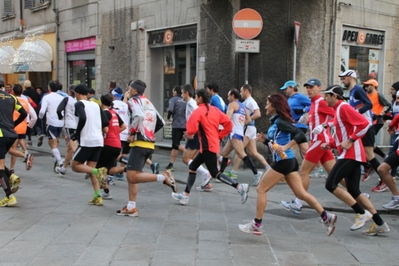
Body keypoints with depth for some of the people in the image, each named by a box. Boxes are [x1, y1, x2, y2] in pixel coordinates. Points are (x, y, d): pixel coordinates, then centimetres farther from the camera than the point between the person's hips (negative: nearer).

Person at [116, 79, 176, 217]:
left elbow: (139, 117, -23)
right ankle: (131, 208, 10)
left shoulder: (134, 100, -3)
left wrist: (131, 132, -11)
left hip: (140, 143, -8)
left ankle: (164, 177, -16)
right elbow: (161, 122, 21)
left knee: (132, 177, -10)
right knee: (130, 175, 11)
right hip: (150, 143, 9)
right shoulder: (148, 102, 20)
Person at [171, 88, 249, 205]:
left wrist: (189, 134, 4)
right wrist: (219, 136, 11)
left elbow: (191, 130, -18)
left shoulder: (198, 111, -10)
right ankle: (186, 195, 19)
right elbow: (228, 124, 7)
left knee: (215, 173, -5)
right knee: (192, 167, 15)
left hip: (208, 146, -9)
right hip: (213, 144, 9)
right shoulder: (214, 109, 11)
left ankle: (240, 187, -11)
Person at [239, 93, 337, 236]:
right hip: (289, 161, 10)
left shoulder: (280, 121, -12)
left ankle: (256, 225, 5)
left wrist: (286, 147, -25)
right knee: (301, 193, 8)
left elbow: (300, 133, -21)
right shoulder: (275, 122, 16)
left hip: (283, 161, -10)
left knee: (261, 190, -1)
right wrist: (265, 140, 6)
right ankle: (327, 217, 7)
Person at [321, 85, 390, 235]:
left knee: (330, 184, -12)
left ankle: (362, 213, -7)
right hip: (350, 154, 10)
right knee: (353, 191, 9)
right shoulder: (338, 110, 19)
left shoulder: (344, 107, -10)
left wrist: (350, 141, -21)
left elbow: (365, 123, -21)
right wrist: (330, 144, 11)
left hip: (351, 154, -10)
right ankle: (380, 224, 11)